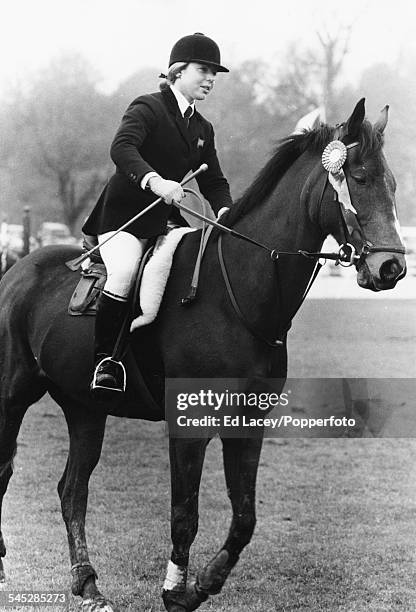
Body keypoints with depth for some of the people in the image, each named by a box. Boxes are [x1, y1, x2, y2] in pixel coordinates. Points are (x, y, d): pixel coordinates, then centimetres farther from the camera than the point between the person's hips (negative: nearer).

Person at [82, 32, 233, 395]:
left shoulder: (202, 129, 17)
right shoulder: (148, 108, -7)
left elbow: (214, 182, 15)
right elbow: (122, 148, -25)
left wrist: (224, 212, -8)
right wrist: (153, 180, -43)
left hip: (167, 218, 7)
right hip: (124, 213, -7)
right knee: (124, 274, -31)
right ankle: (104, 359, -20)